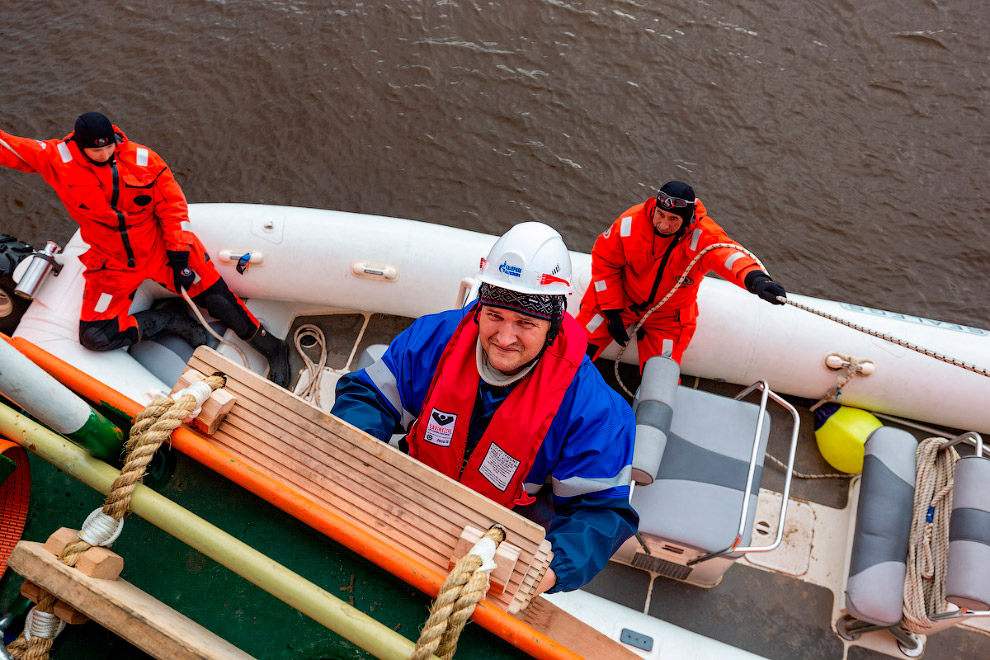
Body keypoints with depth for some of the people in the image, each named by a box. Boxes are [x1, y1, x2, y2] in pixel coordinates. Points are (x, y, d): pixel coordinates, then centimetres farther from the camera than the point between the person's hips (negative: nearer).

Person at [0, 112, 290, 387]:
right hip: (111, 264, 1)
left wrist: (178, 255, -10)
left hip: (160, 248, -1)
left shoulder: (143, 159, -11)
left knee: (216, 298, -9)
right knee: (93, 335, -12)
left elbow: (173, 205, -6)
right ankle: (171, 316, 2)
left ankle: (273, 349, 7)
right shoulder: (56, 159, -10)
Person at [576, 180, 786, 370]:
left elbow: (727, 253, -49)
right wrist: (612, 311, -11)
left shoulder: (703, 235, -28)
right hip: (621, 299, 1)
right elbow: (604, 261, -10)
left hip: (668, 315, 0)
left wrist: (755, 278, -72)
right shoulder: (631, 222, -22)